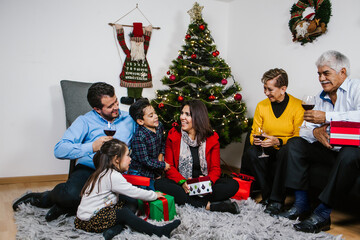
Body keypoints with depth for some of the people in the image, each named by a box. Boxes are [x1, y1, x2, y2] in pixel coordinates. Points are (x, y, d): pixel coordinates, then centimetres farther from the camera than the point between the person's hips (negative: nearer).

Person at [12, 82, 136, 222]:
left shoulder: (128, 120, 13)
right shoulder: (85, 121, 3)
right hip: (88, 169, -3)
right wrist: (92, 147, -19)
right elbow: (60, 150, -8)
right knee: (71, 195, -37)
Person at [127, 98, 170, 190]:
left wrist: (161, 155, 2)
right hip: (139, 174, -6)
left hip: (154, 171, 6)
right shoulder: (139, 137, -27)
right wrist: (163, 165, -14)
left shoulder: (159, 126, -5)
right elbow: (145, 160, -23)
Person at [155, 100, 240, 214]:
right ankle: (208, 205, -32)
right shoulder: (173, 135, 1)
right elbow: (168, 166, -2)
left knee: (233, 185, -22)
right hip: (180, 183, 0)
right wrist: (182, 182, -21)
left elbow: (215, 168, 2)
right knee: (159, 184, -31)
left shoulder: (212, 138, 1)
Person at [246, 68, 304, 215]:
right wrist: (255, 140, -14)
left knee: (283, 153, -37)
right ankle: (268, 195, -18)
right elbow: (254, 133, 11)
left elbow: (299, 137, -10)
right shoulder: (261, 106, 6)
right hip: (267, 152, 4)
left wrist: (278, 141, -26)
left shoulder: (298, 106, -5)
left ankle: (276, 200, -26)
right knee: (251, 152, -28)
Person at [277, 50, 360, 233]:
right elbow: (306, 129, 7)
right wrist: (315, 132, -17)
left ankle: (322, 214, -29)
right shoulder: (320, 97, 14)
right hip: (330, 150, 7)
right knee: (294, 143, -5)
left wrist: (326, 117, -28)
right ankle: (301, 205, -10)